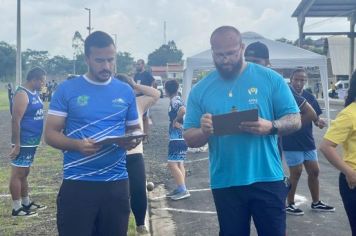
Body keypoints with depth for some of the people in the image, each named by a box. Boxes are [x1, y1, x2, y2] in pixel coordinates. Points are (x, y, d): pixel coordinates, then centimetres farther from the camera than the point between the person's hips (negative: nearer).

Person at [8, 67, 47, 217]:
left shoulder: (34, 93, 12)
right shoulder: (22, 94, -17)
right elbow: (15, 120, -21)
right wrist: (16, 145, -22)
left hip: (32, 141, 10)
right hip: (23, 142, -10)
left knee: (25, 173, 17)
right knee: (18, 174, -2)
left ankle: (26, 203, 28)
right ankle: (17, 208, 5)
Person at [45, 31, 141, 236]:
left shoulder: (126, 91, 7)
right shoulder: (67, 89, -1)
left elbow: (135, 128, 15)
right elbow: (51, 133, -2)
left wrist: (133, 140, -10)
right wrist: (78, 145, -22)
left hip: (117, 183, 3)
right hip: (77, 184, -3)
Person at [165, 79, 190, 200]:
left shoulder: (174, 101, -15)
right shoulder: (178, 100, 15)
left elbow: (183, 110, -35)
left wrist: (175, 121, -21)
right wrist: (177, 121, 11)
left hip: (177, 138, -10)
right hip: (180, 137, 10)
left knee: (172, 164, -10)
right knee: (179, 164, 14)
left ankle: (183, 190, -11)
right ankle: (180, 189, 20)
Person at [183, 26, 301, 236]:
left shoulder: (270, 79, -2)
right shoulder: (200, 89, 2)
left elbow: (295, 120, -2)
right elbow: (190, 139, 3)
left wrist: (271, 126, -23)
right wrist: (204, 131, -20)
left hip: (267, 179, -1)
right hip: (225, 184, 2)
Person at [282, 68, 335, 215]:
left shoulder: (309, 97, 5)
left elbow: (315, 117, 7)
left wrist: (319, 122, -15)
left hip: (308, 141, 6)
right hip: (291, 143, -6)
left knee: (314, 171, 11)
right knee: (296, 173, 0)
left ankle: (316, 203, 27)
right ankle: (289, 205, 16)